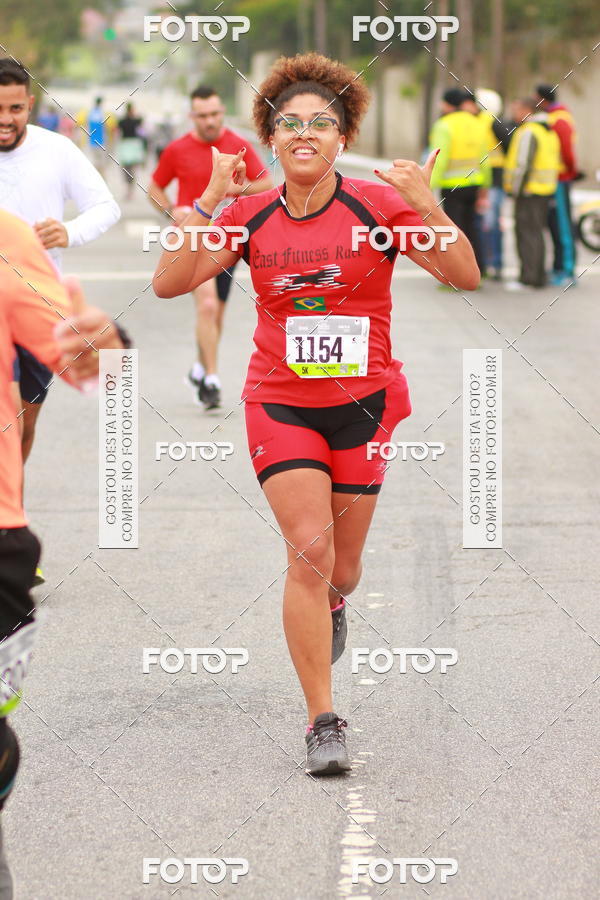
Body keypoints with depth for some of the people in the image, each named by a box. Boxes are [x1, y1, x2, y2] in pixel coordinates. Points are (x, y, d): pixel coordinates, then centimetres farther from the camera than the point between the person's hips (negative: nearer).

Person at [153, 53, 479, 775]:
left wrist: (426, 207, -24)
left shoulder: (378, 205, -6)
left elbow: (466, 277, -10)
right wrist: (209, 201, -13)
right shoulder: (251, 216, -1)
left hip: (364, 401, 0)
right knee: (309, 550, -16)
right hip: (279, 403, 0)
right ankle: (322, 724, -10)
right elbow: (169, 283, -6)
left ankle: (331, 606, 49)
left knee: (340, 569, 8)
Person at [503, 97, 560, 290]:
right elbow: (555, 161, 19)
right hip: (546, 189, 9)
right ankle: (538, 276, 17)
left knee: (527, 233, -7)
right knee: (536, 233, 15)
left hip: (529, 190, -9)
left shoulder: (528, 133, -15)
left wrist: (516, 189, -15)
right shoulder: (550, 132, 15)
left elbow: (523, 164, -20)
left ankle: (527, 278, -8)